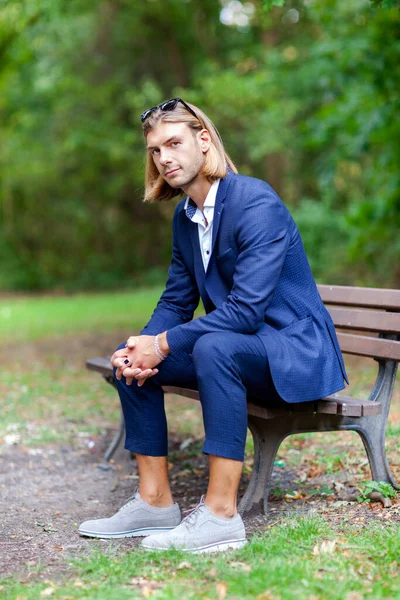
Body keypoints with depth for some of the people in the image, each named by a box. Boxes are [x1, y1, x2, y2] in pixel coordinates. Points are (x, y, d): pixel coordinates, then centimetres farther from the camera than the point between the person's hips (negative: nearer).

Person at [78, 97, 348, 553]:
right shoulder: (185, 216, 8)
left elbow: (246, 309, -27)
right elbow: (176, 302, 11)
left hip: (297, 351, -9)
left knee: (214, 346, -37)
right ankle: (155, 502, 2)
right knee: (131, 359, -1)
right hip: (237, 348, 9)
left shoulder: (257, 203, -20)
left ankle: (221, 516, -33)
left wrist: (163, 344, -24)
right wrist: (140, 347, -10)